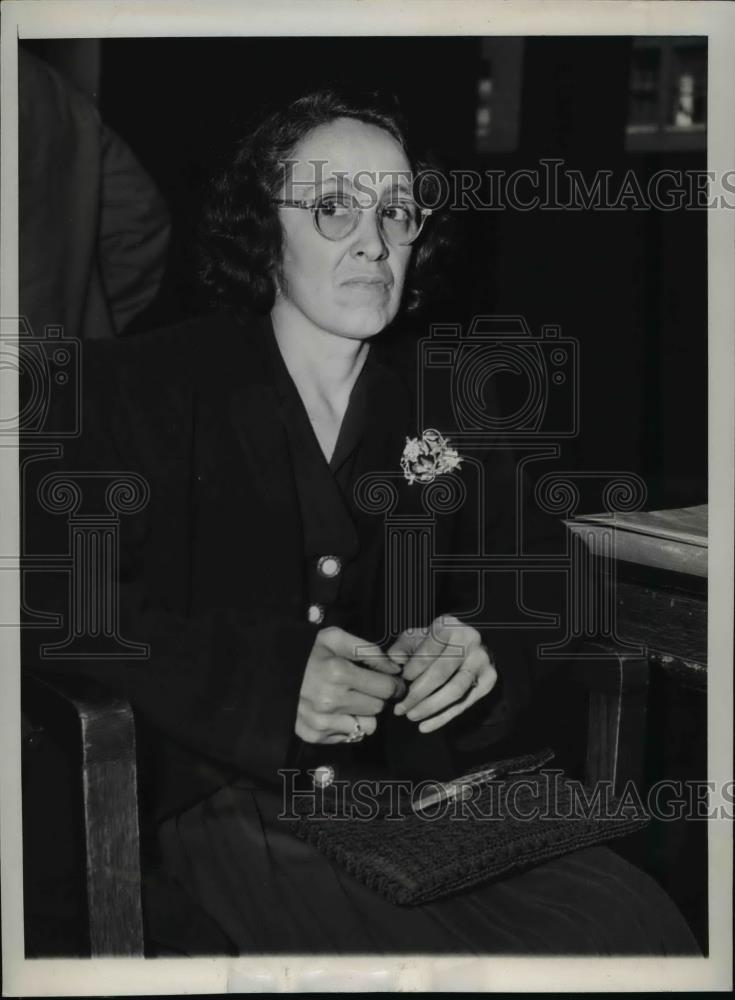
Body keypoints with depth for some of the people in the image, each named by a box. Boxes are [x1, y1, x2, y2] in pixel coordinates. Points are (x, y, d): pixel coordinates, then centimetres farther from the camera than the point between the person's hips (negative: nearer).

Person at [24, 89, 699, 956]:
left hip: (424, 788, 4)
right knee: (420, 947, -30)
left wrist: (472, 658, -13)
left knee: (634, 926, -19)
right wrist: (267, 676, -22)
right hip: (228, 799, -4)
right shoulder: (145, 388, 3)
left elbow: (506, 624, 13)